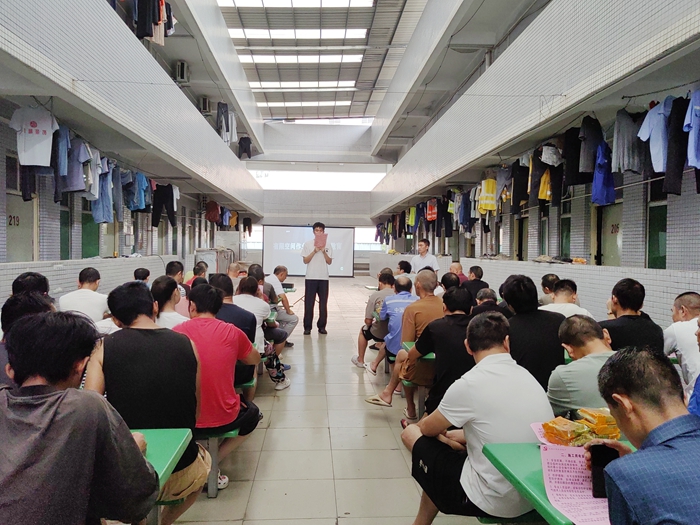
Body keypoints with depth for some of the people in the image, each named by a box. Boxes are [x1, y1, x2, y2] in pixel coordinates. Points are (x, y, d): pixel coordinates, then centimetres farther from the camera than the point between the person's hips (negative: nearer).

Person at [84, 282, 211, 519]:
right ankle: (165, 521, 32)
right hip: (179, 476, 1)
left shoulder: (104, 348, -7)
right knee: (203, 458, 36)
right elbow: (197, 412, 2)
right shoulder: (186, 344, -4)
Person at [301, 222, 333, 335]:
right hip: (311, 277, -2)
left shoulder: (328, 245, 6)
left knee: (323, 303, 5)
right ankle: (307, 327, 6)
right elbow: (305, 261, -3)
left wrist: (323, 251, -11)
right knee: (309, 303, 0)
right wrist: (315, 251, -13)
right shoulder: (307, 244, 2)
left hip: (323, 278, 2)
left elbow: (329, 262, 2)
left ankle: (322, 326, 13)